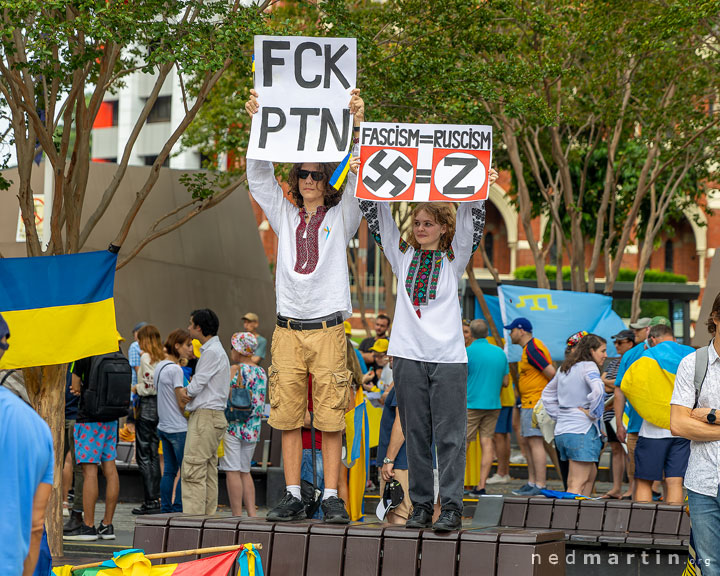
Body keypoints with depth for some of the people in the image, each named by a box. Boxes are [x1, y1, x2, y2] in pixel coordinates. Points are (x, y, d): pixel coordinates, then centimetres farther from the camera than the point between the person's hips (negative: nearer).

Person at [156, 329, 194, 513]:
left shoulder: (160, 366, 12)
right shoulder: (175, 370, -16)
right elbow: (182, 403, -15)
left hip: (164, 427, 9)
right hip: (179, 429, -9)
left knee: (169, 471, 11)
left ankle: (165, 510, 12)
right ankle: (178, 510, -4)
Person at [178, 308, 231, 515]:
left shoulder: (212, 352, -13)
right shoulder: (214, 349, 19)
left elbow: (197, 386, -15)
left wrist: (186, 391, 6)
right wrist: (188, 392, 2)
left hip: (206, 415, -10)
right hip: (212, 416, 10)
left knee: (193, 471, -12)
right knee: (208, 471, 9)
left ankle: (193, 516, -16)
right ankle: (208, 515, 9)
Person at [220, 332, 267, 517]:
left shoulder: (234, 370, -9)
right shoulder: (261, 372, 10)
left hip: (233, 425, -7)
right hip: (253, 429, 7)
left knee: (232, 471, -4)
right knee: (245, 472, 14)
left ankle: (237, 515, -6)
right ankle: (252, 513, 9)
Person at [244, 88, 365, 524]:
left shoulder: (341, 217, 8)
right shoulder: (285, 216, 15)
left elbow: (359, 178, -4)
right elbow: (260, 175, 9)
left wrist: (359, 125, -14)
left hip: (328, 328, -3)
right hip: (288, 329, 3)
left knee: (331, 417, -4)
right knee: (288, 416, 1)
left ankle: (332, 498, -1)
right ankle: (293, 497, 6)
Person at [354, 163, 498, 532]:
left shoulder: (454, 258, 9)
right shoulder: (403, 256, 14)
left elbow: (471, 224, -5)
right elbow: (379, 218, 7)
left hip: (448, 356, -2)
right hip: (409, 355, 2)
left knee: (449, 434, -5)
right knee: (416, 434, 5)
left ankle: (451, 507, -5)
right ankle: (420, 505, 10)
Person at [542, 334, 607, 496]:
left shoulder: (564, 369, 17)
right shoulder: (588, 366, -8)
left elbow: (547, 394, 27)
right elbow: (598, 390, -26)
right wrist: (593, 414, -13)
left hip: (561, 431, 8)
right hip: (582, 431, -8)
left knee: (590, 475, 22)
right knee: (577, 485, -10)